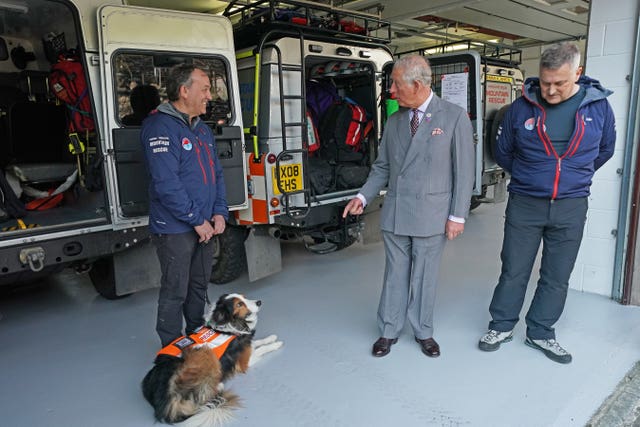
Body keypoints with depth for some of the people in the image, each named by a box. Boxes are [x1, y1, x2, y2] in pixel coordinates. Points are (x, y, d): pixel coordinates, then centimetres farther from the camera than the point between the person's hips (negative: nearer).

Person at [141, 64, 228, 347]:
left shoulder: (203, 129, 12)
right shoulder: (161, 127, -15)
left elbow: (217, 174, 15)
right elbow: (166, 184, -22)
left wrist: (220, 212, 2)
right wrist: (197, 221, -17)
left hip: (204, 226, 8)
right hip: (175, 229, -8)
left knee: (199, 285, 19)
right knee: (175, 292, 4)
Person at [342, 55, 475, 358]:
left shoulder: (454, 117, -5)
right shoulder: (394, 121, 7)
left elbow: (464, 170, -5)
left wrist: (458, 215, -7)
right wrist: (363, 196, -1)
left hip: (431, 215, -3)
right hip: (395, 213, 3)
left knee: (425, 276, 10)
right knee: (395, 274, 12)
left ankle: (423, 332, 29)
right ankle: (389, 331, 27)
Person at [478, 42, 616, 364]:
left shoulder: (597, 105, -2)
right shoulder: (522, 106, -7)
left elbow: (604, 150, 15)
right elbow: (503, 152, 7)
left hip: (571, 207, 2)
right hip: (524, 204, -1)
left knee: (557, 277, 10)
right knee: (513, 271, 7)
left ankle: (540, 333, 27)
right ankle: (502, 326, 24)